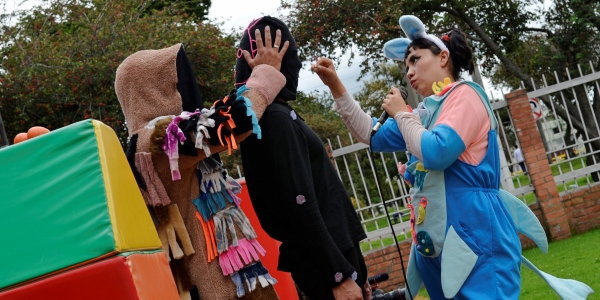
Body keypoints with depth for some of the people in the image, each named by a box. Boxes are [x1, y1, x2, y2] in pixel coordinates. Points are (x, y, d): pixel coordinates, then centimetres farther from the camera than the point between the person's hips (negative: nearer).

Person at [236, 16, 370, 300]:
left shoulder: (278, 114, 13)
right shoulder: (275, 118, -16)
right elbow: (302, 206, -20)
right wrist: (339, 275, -20)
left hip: (335, 249, 9)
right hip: (324, 260, -9)